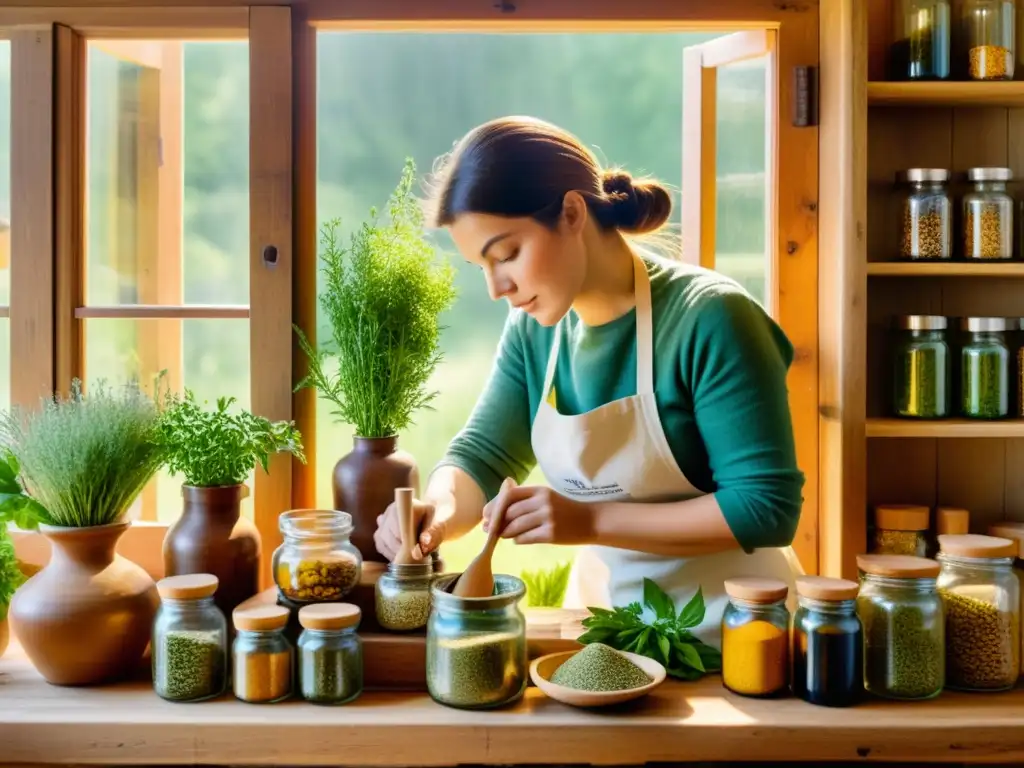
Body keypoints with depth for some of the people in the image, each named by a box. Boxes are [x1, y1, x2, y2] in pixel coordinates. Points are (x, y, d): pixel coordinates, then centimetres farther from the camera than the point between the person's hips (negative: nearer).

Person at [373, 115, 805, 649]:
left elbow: (767, 507, -19)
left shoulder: (707, 318, -19)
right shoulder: (533, 328, -1)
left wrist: (591, 521, -23)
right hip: (601, 611, 5)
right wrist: (438, 511, -17)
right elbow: (481, 452, 5)